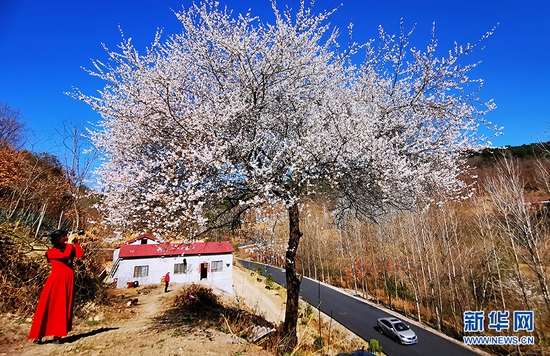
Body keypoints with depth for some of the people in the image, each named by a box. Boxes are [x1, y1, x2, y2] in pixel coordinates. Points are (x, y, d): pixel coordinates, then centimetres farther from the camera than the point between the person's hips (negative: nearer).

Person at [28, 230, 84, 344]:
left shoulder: (69, 249, 12)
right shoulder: (51, 252, -3)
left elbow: (79, 254, -5)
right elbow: (65, 254, -20)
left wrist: (75, 242, -5)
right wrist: (69, 243, -10)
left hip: (68, 282, 5)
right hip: (56, 281, -5)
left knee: (63, 308, 6)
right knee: (49, 306, -2)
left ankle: (57, 335, 11)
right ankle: (38, 336, 9)